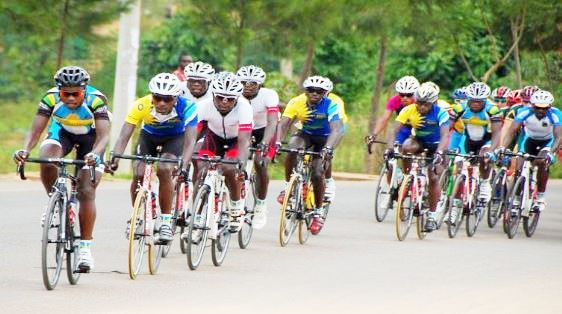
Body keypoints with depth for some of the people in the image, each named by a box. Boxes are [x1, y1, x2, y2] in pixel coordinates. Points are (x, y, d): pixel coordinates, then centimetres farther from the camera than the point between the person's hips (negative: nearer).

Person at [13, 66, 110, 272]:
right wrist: (25, 150, -51)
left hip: (89, 137, -2)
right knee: (46, 158, -32)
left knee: (86, 192, -13)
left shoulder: (95, 101, -34)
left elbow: (103, 135, -41)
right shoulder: (51, 99, -29)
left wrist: (94, 154, -61)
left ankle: (85, 247, -6)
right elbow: (36, 131, -31)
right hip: (62, 132, 2)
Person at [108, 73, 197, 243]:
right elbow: (124, 135, -36)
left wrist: (184, 164, -57)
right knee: (139, 174, -18)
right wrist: (115, 157, -53)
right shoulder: (141, 105, -33)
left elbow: (190, 139, -41)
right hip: (149, 135, 2)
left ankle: (166, 221, -14)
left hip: (175, 136, -2)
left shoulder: (186, 107, -35)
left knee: (164, 170, -27)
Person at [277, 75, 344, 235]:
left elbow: (336, 129, -39)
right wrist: (277, 141, -49)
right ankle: (287, 186, -16)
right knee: (292, 148, -33)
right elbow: (283, 124, -29)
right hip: (306, 135, 2)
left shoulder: (331, 105, -27)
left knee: (317, 174, -18)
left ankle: (318, 213, 1)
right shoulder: (296, 104, -21)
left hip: (325, 139, -2)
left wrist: (328, 148, -57)